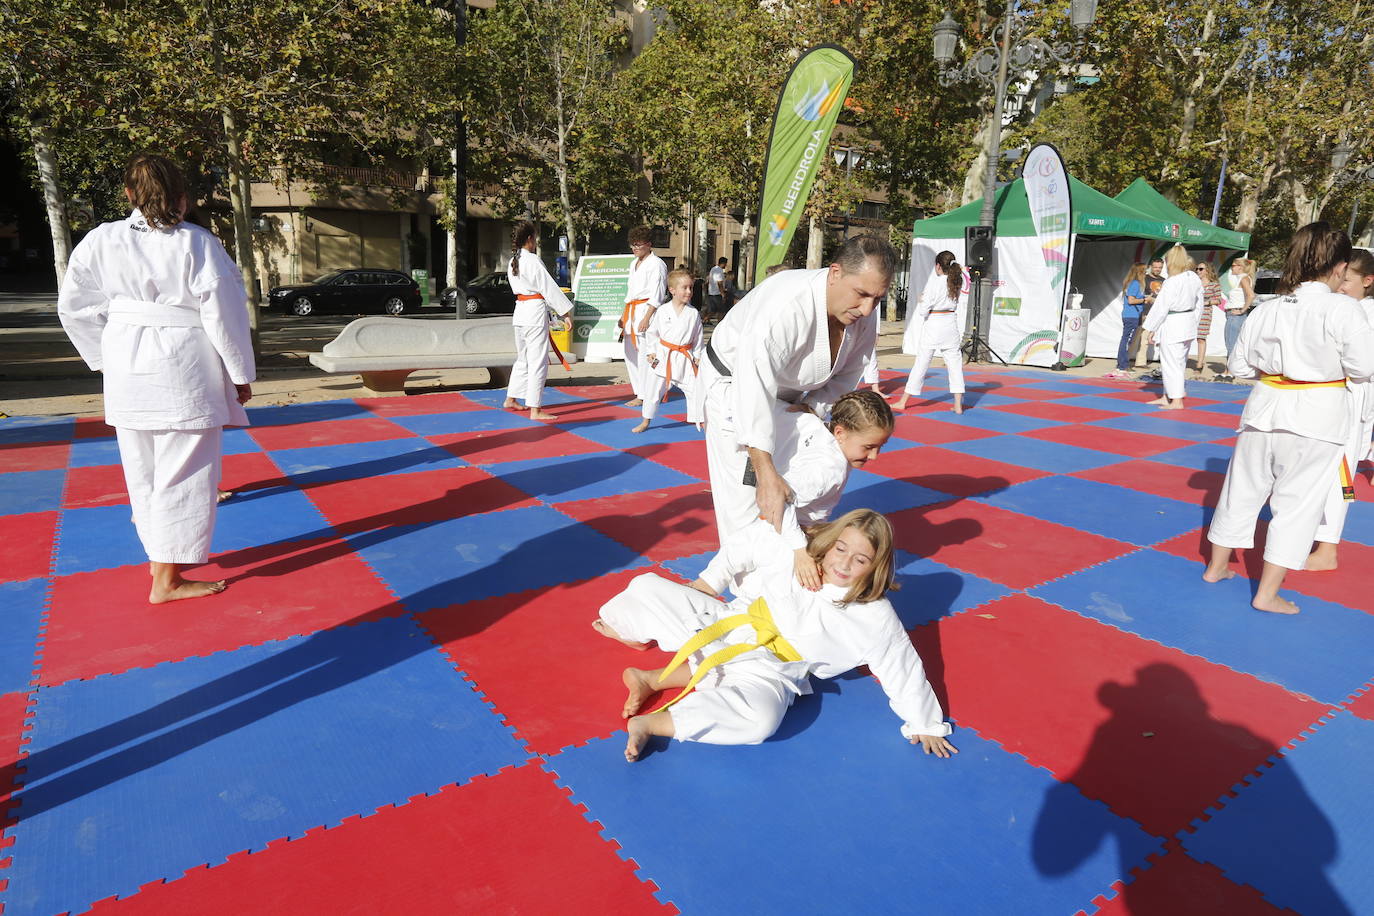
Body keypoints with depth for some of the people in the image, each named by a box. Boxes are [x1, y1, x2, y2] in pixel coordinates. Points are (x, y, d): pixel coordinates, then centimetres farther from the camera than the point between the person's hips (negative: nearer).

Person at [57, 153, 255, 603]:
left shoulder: (100, 241, 4)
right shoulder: (197, 244, -10)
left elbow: (73, 305, 9)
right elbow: (224, 313, -9)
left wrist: (104, 356, 21)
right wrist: (241, 374, 0)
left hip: (127, 371, 6)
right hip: (184, 372, -5)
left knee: (143, 471, 17)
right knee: (183, 474, 2)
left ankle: (161, 556, 33)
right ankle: (167, 579, 7)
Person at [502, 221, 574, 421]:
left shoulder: (512, 262, 13)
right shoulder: (533, 260, -14)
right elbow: (550, 288, -14)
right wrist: (566, 313, -11)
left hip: (520, 312, 9)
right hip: (536, 313, -9)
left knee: (523, 358, 22)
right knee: (538, 361, -5)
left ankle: (511, 400, 32)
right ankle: (535, 409, -4)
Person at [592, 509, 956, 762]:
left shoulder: (875, 620, -13)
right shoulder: (794, 548, -11)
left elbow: (903, 672, -4)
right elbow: (744, 547, 2)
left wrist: (924, 724, 0)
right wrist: (707, 584, 5)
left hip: (768, 669, -3)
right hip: (728, 623, 3)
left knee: (761, 718, -40)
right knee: (648, 586, -6)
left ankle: (652, 724, -27)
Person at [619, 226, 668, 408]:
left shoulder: (656, 264, -7)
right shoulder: (634, 264, 19)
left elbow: (656, 296, -13)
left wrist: (646, 318, -20)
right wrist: (624, 316, 19)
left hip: (646, 310, -9)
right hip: (631, 311, 9)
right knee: (630, 354, 9)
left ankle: (645, 396, -6)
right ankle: (639, 393, 18)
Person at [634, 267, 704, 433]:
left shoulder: (693, 313, 0)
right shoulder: (662, 311, -2)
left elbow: (698, 337, 6)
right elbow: (651, 332, 6)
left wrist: (698, 356, 2)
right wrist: (650, 351, 0)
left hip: (685, 357, 0)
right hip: (663, 356, 0)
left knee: (694, 389, 0)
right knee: (653, 389, 7)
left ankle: (701, 422, 14)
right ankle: (645, 422, 22)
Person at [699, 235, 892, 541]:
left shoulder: (863, 318, -17)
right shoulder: (785, 306, -41)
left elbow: (845, 376, -1)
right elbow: (753, 390, -44)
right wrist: (766, 474, -45)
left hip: (788, 394, 7)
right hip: (734, 383, -7)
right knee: (744, 491, -10)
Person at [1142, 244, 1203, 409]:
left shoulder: (1172, 282, -19)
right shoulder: (1195, 278, 6)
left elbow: (1161, 307, -16)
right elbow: (1199, 303, 13)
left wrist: (1151, 328, -9)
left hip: (1172, 326, -9)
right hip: (1189, 324, 9)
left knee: (1171, 363, 0)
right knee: (1179, 362, 16)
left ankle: (1176, 401, 4)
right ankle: (1167, 397, 27)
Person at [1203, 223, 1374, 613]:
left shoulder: (1266, 310, 0)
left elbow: (1239, 364, 7)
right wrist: (1328, 362, 8)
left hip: (1267, 407, 4)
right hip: (1316, 418, -4)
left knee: (1243, 489, 17)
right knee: (1297, 503, 5)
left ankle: (1216, 566, 32)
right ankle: (1267, 594, 9)